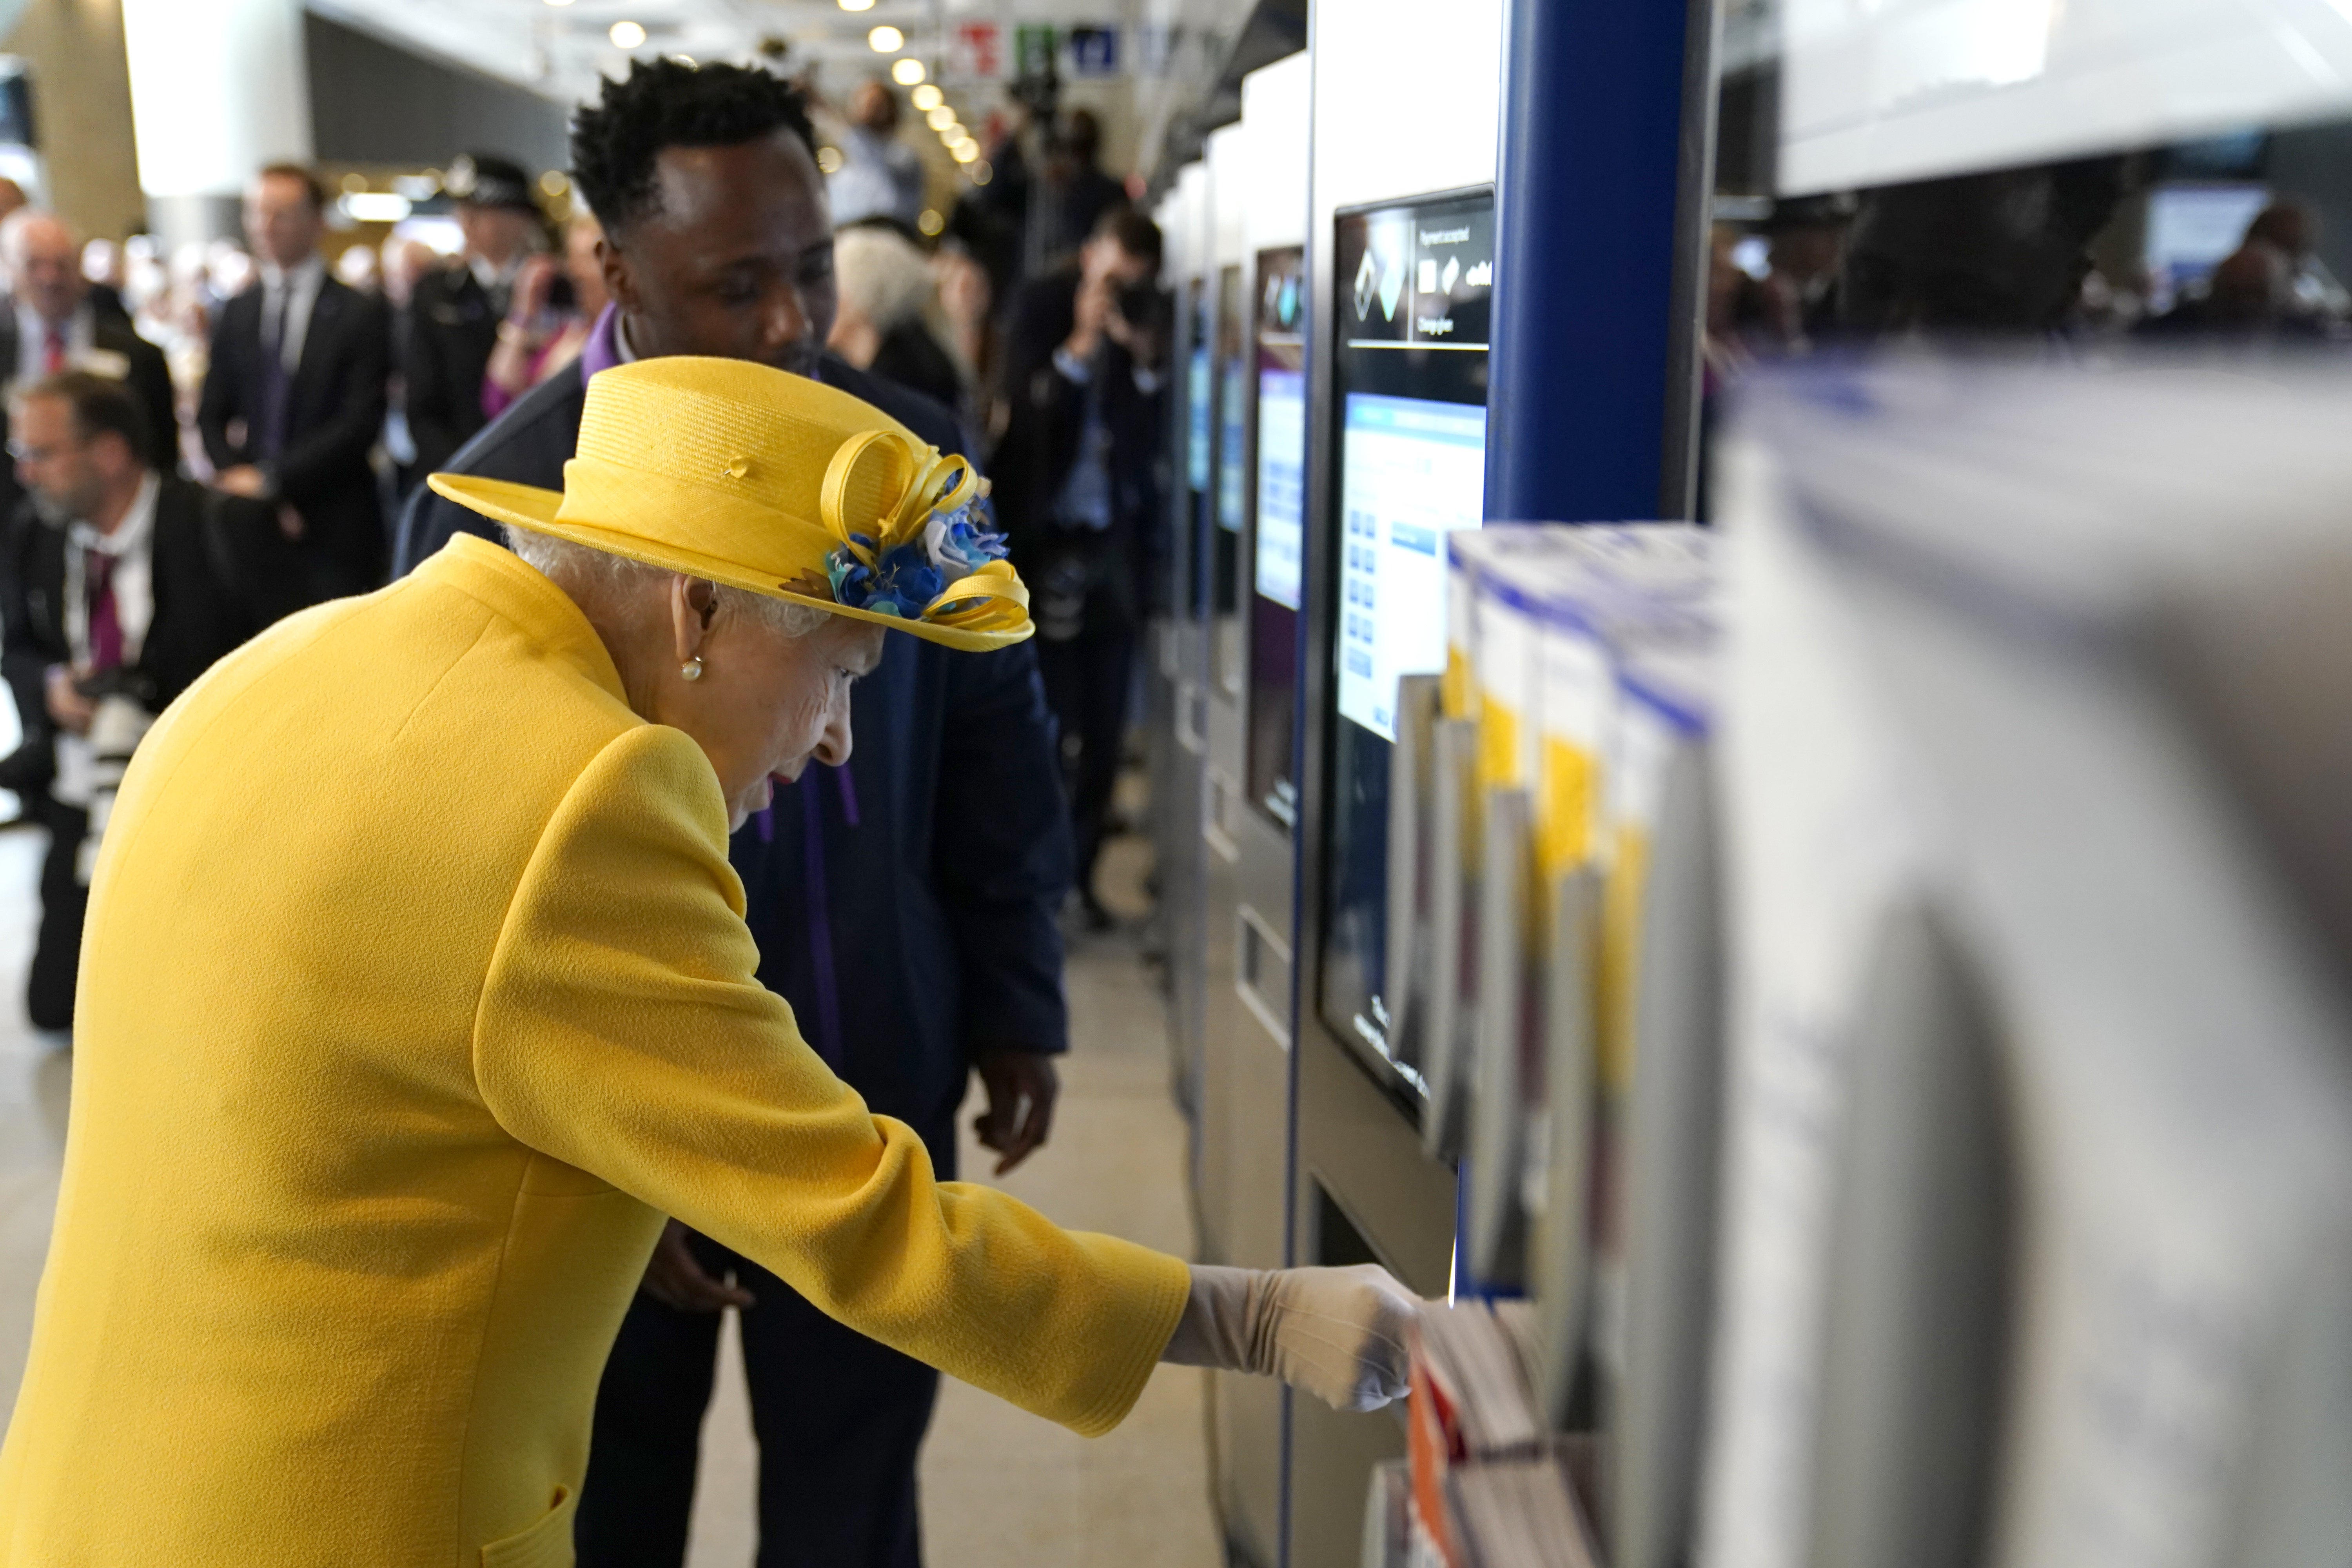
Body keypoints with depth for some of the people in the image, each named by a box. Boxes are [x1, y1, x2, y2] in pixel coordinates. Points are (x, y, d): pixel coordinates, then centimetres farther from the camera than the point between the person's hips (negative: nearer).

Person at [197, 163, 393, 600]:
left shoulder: (361, 314, -1)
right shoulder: (236, 313, 14)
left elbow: (360, 424, -9)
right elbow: (211, 417, 14)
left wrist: (270, 479, -12)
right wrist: (238, 480, -4)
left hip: (334, 532, -4)